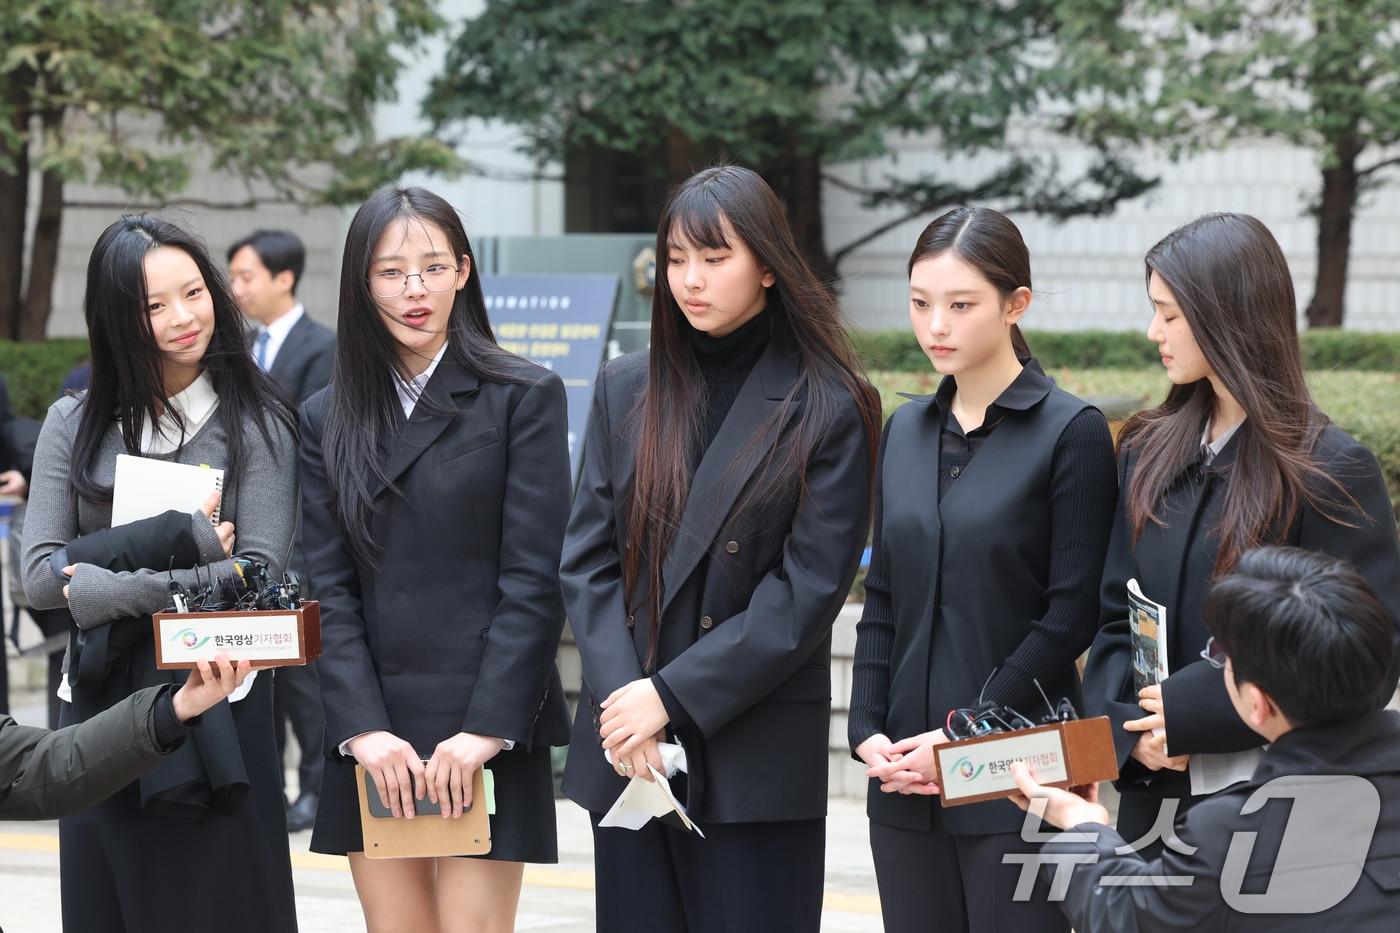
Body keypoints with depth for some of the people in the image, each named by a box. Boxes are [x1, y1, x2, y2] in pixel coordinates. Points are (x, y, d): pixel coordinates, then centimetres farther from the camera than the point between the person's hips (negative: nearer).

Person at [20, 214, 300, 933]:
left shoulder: (257, 424, 0)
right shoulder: (75, 424, 7)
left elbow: (258, 574, -10)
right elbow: (40, 578, -1)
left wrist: (108, 587, -14)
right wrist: (175, 537, -13)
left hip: (217, 712, -3)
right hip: (100, 707, 3)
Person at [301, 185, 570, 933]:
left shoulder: (524, 397, 0)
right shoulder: (327, 419, 11)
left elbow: (533, 582, -5)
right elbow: (330, 590, 4)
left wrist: (488, 729, -13)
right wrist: (362, 728, -8)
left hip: (486, 734, -3)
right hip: (370, 743, 3)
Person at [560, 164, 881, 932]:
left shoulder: (826, 408, -3)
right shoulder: (626, 391, 10)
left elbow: (810, 589, -9)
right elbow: (587, 559, 5)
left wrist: (673, 695, -13)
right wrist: (622, 700, -9)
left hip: (757, 755, -4)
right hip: (626, 752, 4)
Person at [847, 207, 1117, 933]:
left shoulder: (1071, 432, -5)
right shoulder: (907, 430, 12)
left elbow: (1071, 616, -9)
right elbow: (883, 602, 14)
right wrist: (868, 731, 1)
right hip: (905, 774, 5)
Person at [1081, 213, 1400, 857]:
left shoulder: (1330, 467, -10)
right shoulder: (1149, 454, 8)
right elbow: (1115, 616, 10)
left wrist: (1191, 713, -18)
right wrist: (1129, 728, -10)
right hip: (1157, 795, 5)